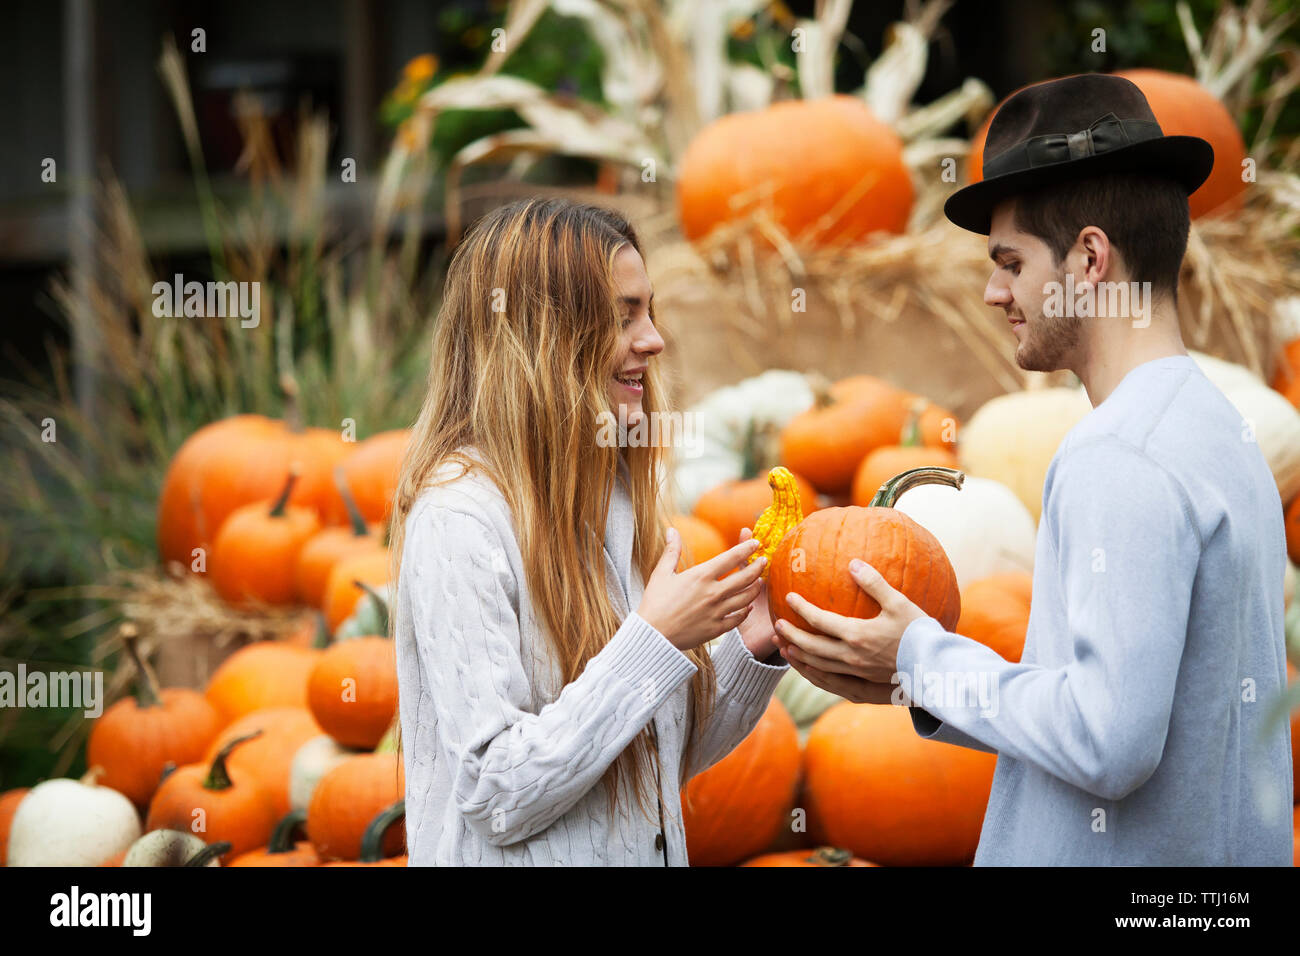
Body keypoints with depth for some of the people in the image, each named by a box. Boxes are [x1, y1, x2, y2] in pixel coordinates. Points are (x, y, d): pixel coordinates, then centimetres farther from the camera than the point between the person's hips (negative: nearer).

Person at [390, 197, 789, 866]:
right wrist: (657, 639, -22)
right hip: (517, 863, -7)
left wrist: (752, 645, -5)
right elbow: (499, 796, -23)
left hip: (648, 856, 8)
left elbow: (664, 760, 10)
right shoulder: (460, 517, -19)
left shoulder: (616, 496, 5)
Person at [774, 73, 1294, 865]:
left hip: (1113, 857, -9)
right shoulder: (1224, 431, 11)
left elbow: (1109, 744, -25)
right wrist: (915, 681, 10)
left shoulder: (1118, 464, -19)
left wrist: (925, 659, -12)